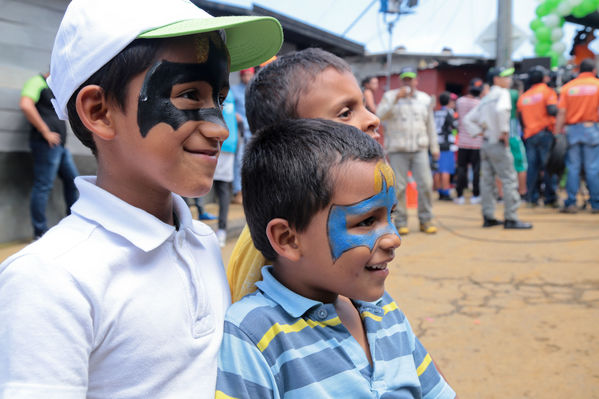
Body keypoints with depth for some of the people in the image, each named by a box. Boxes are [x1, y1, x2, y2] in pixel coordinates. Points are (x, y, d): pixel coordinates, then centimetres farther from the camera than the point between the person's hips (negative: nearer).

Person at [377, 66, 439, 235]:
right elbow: (380, 114, -12)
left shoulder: (425, 99, 14)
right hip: (397, 150, -2)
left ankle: (426, 220, 8)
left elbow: (430, 125, 19)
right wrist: (396, 98, -19)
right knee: (399, 186, -2)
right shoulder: (390, 96, 5)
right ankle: (401, 222, 8)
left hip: (420, 149, 2)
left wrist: (434, 147, 17)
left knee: (426, 184, -3)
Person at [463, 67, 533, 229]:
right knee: (509, 180, -4)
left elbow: (468, 119, 16)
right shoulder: (502, 93, -7)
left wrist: (480, 132, 9)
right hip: (498, 143, -8)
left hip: (485, 143, 8)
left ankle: (488, 217, 14)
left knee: (487, 180, 10)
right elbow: (500, 110, -29)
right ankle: (511, 219, -5)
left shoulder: (485, 99, 17)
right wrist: (504, 131, -21)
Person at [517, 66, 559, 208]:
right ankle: (550, 198, -1)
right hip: (545, 133, -5)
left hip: (529, 135, 5)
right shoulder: (547, 91, -2)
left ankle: (532, 198, 4)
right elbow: (552, 110, -16)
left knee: (532, 167, 5)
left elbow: (520, 117, 15)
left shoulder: (523, 96, 15)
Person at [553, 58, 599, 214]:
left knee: (573, 167, 6)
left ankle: (570, 203, 4)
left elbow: (561, 113, 0)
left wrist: (557, 134, 2)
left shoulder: (567, 87, 6)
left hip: (572, 130, 2)